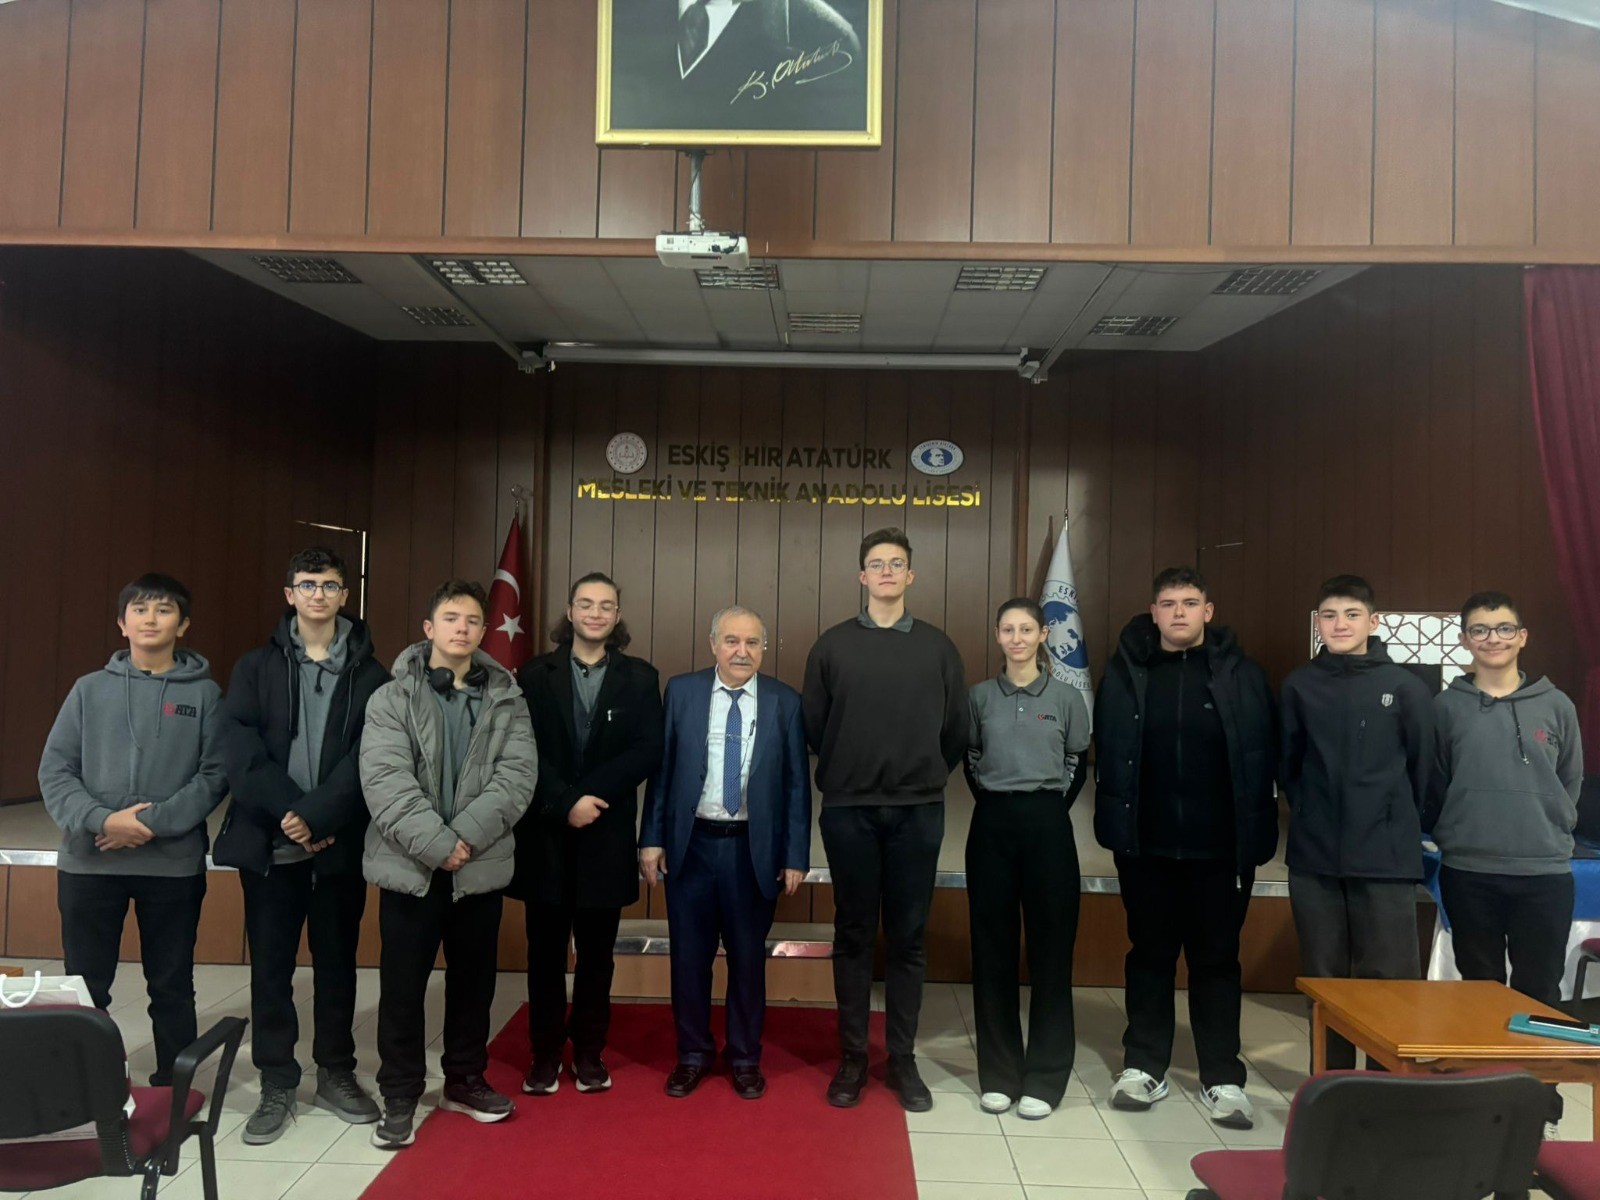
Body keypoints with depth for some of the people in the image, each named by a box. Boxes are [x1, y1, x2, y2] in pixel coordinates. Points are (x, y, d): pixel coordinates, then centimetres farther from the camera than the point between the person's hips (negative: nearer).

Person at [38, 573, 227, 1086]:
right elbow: (54, 770, 1)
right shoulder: (90, 689, 5)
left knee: (171, 987, 10)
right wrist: (102, 819, -15)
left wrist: (153, 823, -17)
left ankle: (172, 1090, 23)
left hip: (174, 863, -1)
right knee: (85, 988, 11)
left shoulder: (204, 693, 0)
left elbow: (215, 775, -6)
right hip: (88, 862, 2)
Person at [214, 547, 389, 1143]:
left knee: (337, 962, 11)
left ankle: (336, 1075, 26)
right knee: (271, 965, 8)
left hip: (340, 844, 0)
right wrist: (288, 812, -16)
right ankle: (276, 1085, 21)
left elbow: (367, 759, -7)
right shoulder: (255, 667, 5)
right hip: (269, 842, 0)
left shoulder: (370, 674, 2)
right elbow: (240, 752, -6)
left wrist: (315, 817, -17)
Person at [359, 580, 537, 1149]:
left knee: (474, 981, 14)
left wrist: (465, 837, -18)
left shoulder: (507, 701, 4)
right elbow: (386, 782, -12)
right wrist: (436, 844, -20)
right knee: (402, 987, 6)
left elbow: (517, 777, -6)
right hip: (409, 866, -2)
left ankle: (465, 1080, 32)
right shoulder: (391, 698, -2)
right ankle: (400, 1097, 22)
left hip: (481, 867, 2)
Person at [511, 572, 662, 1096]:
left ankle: (589, 1052, 22)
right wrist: (566, 803, -16)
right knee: (546, 951, 8)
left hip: (607, 836, 0)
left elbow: (648, 751, -6)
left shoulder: (639, 677, 3)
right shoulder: (536, 673, 3)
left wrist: (592, 796, -15)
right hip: (545, 833, 0)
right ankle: (545, 1053, 20)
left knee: (597, 951, 9)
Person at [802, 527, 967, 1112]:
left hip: (918, 811, 1)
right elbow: (813, 723, 6)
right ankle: (852, 1058, 18)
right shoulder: (832, 644, 3)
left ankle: (902, 1058, 19)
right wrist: (845, 772, 9)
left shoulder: (937, 647, 4)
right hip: (848, 810, 0)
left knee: (908, 938, 8)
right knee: (853, 936, 8)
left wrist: (927, 776, 10)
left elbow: (955, 729, 8)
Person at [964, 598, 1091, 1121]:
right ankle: (998, 1073, 17)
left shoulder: (1068, 697, 1)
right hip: (992, 825, 1)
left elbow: (1077, 766, 10)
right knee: (993, 950, 6)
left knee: (1050, 951, 3)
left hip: (1047, 826, -1)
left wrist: (1049, 807, 6)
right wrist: (996, 803, 7)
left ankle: (1044, 1078, 14)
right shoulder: (980, 697, 4)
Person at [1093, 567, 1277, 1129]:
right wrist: (1115, 819, -6)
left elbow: (1262, 759, -4)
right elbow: (1108, 752, 0)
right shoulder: (1125, 671, 1)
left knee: (1217, 959, 10)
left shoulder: (1241, 675, -1)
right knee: (1150, 954, 13)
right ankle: (1143, 1066, 26)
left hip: (1220, 847, -1)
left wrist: (1257, 834, -9)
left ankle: (1223, 1079, 21)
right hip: (1145, 844, 1)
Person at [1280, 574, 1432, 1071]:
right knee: (1323, 980, 11)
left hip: (1387, 858, -2)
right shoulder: (1299, 685, 3)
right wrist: (1311, 815, 10)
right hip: (1314, 857, 2)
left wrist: (1399, 824, 9)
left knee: (1389, 980, 1)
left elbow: (1423, 768, 4)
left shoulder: (1406, 687, -2)